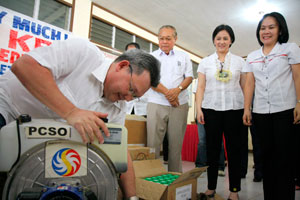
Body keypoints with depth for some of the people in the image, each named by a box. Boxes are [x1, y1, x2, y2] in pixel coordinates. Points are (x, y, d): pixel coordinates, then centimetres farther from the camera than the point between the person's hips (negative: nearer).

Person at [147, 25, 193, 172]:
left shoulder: (183, 56, 17)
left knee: (176, 143, 4)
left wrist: (177, 90, -12)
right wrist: (167, 93, -11)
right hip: (156, 104, -1)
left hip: (180, 105, 2)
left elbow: (189, 77, 8)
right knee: (153, 142, -6)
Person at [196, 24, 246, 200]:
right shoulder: (205, 62, 10)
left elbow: (244, 86, 9)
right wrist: (199, 108, -3)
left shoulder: (239, 61, 11)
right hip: (211, 109, 0)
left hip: (234, 109, 0)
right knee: (212, 148, 5)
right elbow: (201, 87, 6)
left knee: (234, 148, 3)